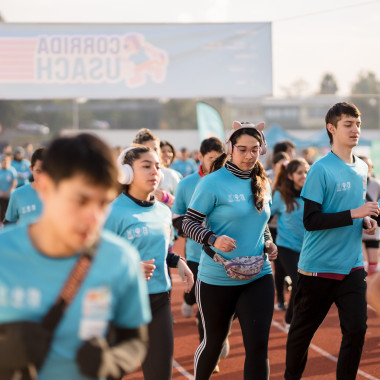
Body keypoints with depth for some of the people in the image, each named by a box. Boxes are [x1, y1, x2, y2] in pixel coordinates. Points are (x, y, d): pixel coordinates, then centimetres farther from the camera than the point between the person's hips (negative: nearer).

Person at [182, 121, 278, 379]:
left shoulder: (262, 184, 8)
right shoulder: (213, 183, -11)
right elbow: (189, 223, -11)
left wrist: (269, 242, 4)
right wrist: (213, 239, -28)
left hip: (258, 277, 4)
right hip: (217, 279, -4)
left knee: (258, 346, -7)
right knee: (214, 341, 13)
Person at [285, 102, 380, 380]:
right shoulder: (321, 170, -13)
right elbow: (311, 221, -18)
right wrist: (354, 214, -22)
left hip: (352, 266, 5)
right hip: (318, 266, -5)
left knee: (356, 329, -5)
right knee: (302, 331, 9)